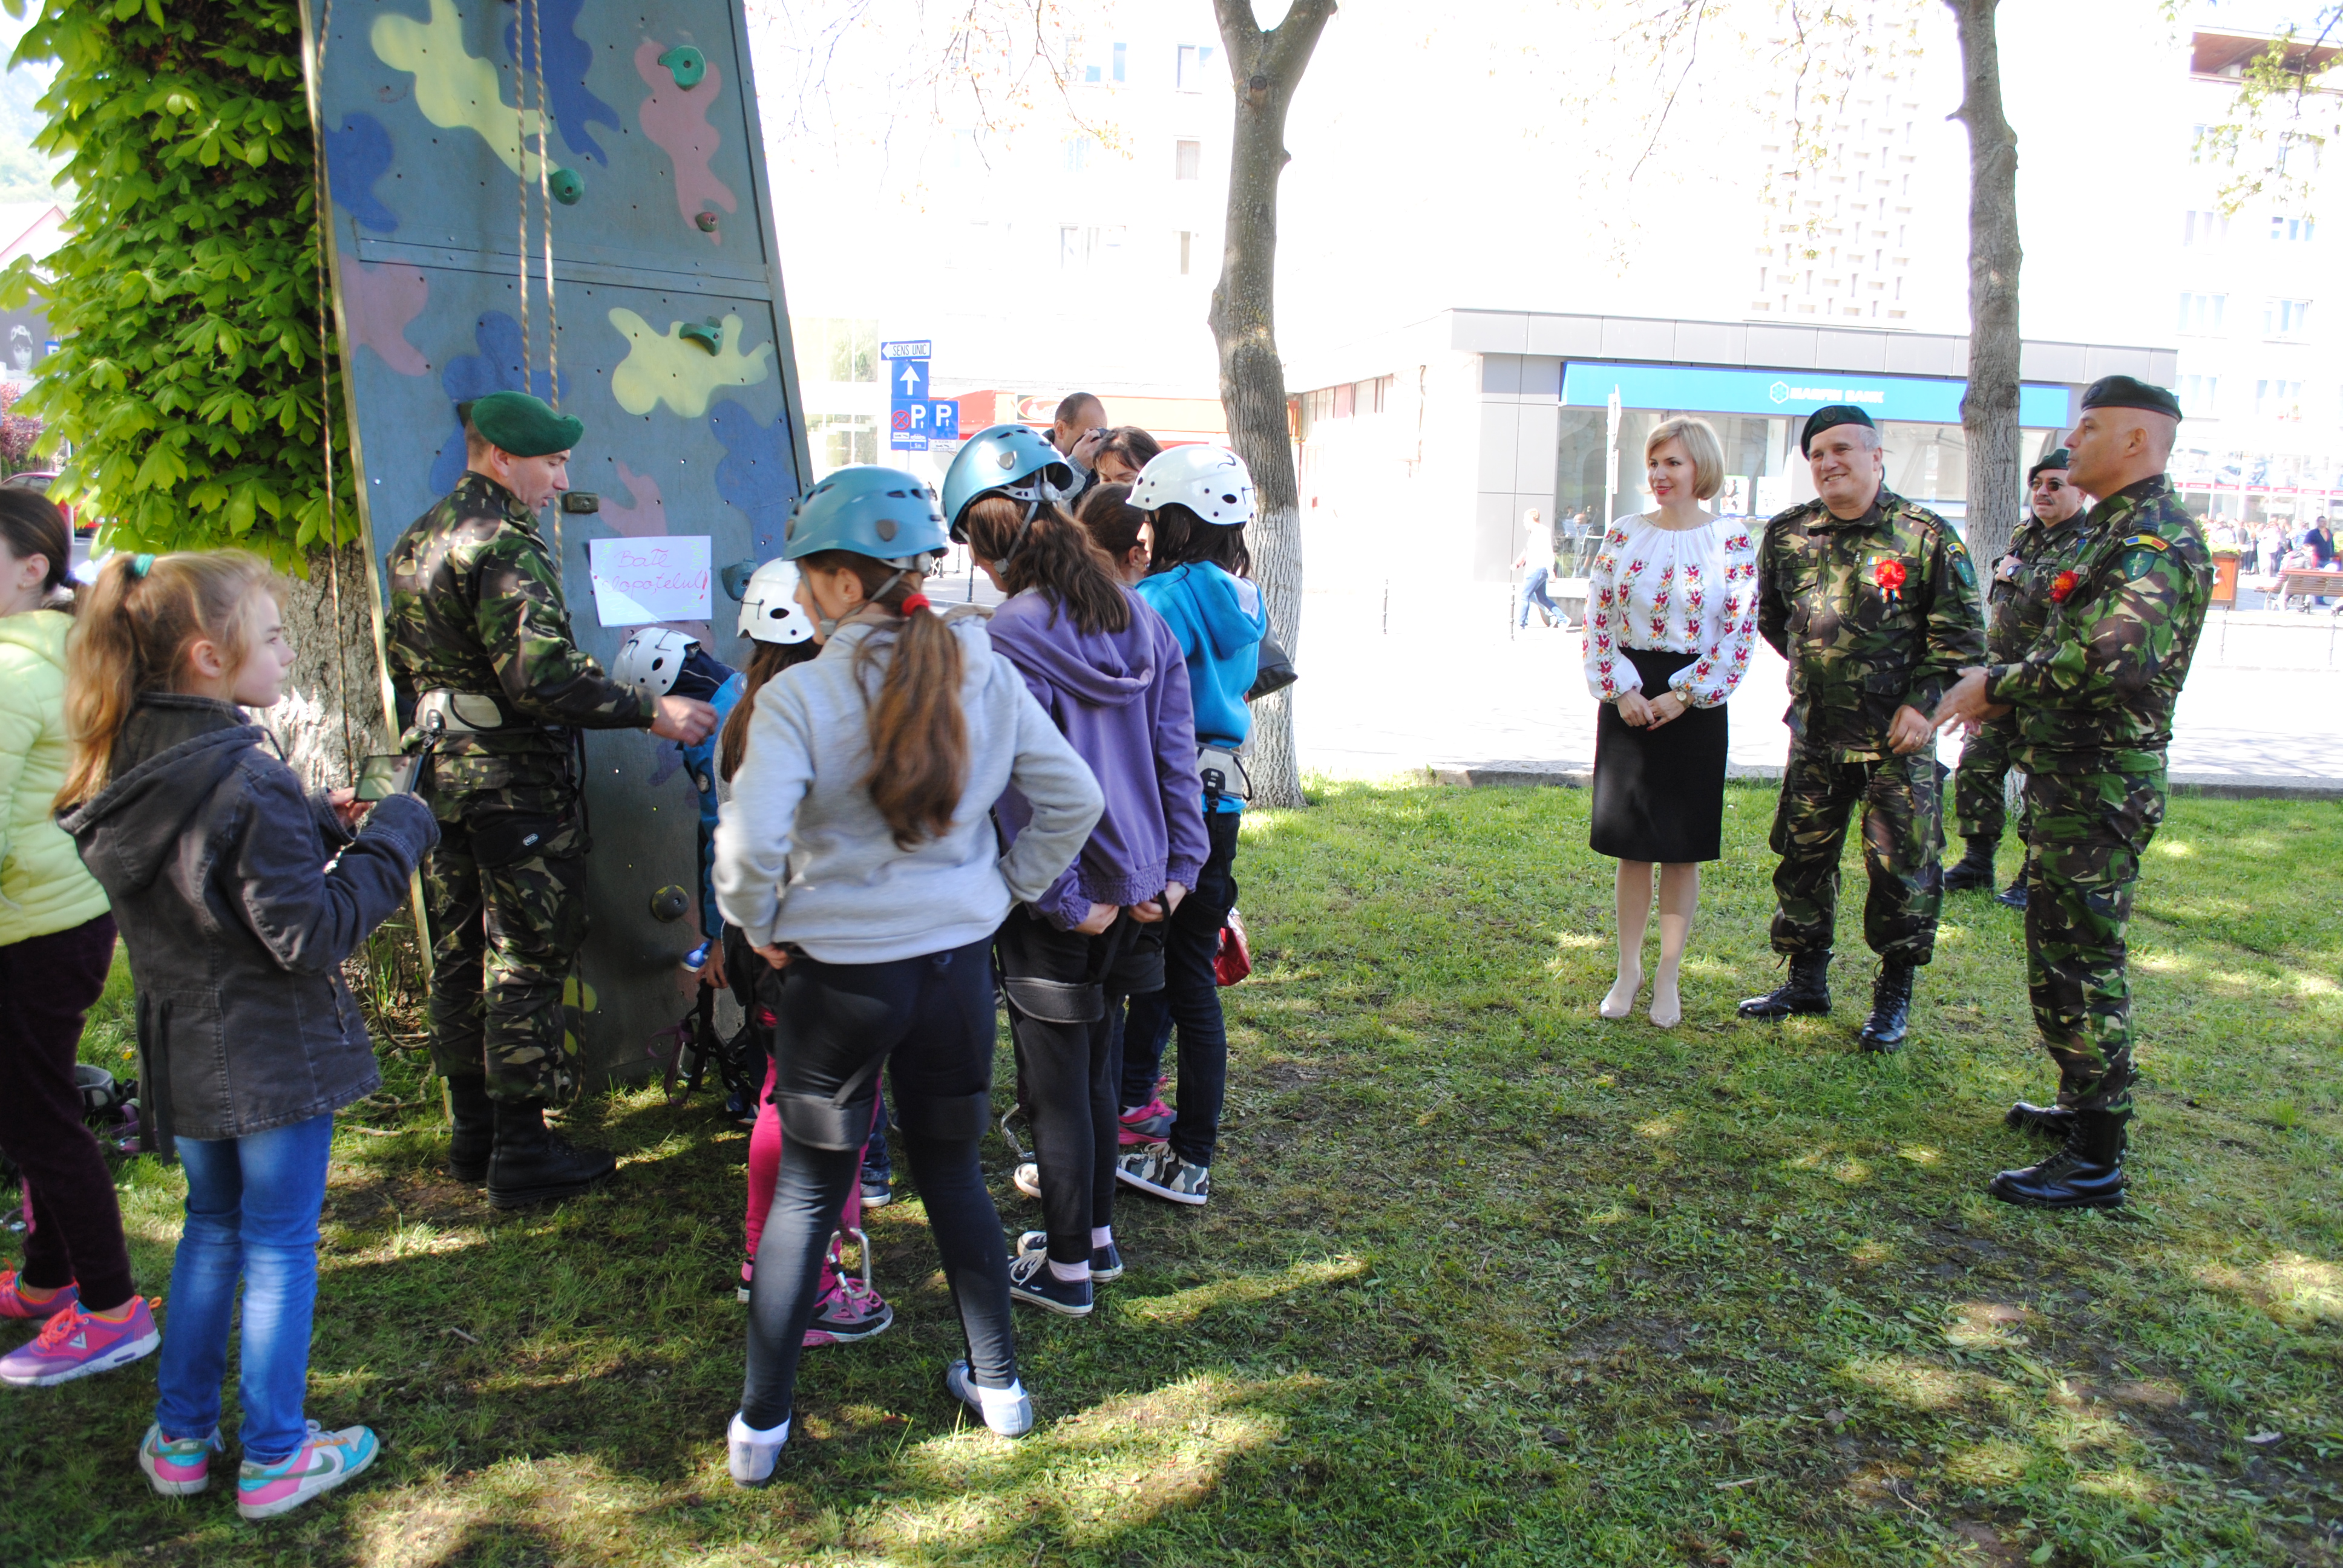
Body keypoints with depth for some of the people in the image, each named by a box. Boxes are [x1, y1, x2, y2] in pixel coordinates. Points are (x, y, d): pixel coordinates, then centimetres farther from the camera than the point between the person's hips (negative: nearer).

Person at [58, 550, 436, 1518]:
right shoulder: (245, 782, -25)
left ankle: (180, 1437, 34)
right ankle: (274, 1458, 21)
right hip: (274, 1056, -7)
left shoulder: (130, 768, 1)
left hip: (185, 1054, 8)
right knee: (279, 1245, 7)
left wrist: (316, 827, 4)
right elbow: (311, 934, -24)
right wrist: (390, 837, -17)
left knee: (211, 1227, 23)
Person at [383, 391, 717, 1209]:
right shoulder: (507, 546, -17)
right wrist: (652, 711, -23)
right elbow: (542, 675, -27)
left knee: (459, 959, 15)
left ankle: (473, 1133, 27)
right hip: (517, 783, -9)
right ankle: (521, 1153, 6)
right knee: (525, 964, -1)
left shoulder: (418, 541, 13)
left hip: (444, 776, 9)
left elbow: (402, 658, 21)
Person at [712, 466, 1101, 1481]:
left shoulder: (800, 694, -16)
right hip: (958, 962, 3)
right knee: (951, 1171, 20)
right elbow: (1074, 801, 0)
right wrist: (1006, 887, 10)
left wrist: (760, 926, -7)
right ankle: (998, 1385, 32)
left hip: (839, 972, -3)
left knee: (806, 1190, 12)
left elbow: (749, 840, -26)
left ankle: (760, 1425, 25)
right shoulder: (984, 675, -3)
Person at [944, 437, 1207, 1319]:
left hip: (1061, 900, -7)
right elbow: (1177, 754, 3)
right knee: (1096, 1067, 21)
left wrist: (1068, 904, -13)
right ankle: (1097, 1236, 36)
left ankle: (1068, 1269, 23)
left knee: (1056, 1085, 8)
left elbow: (1025, 794, -20)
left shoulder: (1010, 640, -18)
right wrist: (1176, 869, 6)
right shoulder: (1141, 619, 2)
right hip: (1136, 883, 7)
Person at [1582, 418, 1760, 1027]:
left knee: (1683, 849, 4)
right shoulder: (1624, 534, 4)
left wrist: (1684, 696, -11)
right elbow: (1598, 619, 4)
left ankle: (1668, 977, 15)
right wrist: (1620, 689, -7)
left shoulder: (1733, 539, -2)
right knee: (1631, 844, 7)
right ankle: (1628, 971, 18)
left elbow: (1740, 632, -5)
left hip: (1693, 706, -2)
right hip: (1628, 700, 2)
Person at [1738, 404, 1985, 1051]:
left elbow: (1961, 634, -3)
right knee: (1803, 856, 11)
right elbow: (1771, 619, 20)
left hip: (1897, 737, -4)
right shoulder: (1787, 535, 4)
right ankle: (1805, 981, 26)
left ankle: (1894, 998, 15)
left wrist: (1924, 702, -12)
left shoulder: (1926, 536, -6)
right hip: (1815, 734, 4)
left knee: (1901, 865, 1)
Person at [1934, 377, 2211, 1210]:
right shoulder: (2123, 529, 16)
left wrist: (1995, 685, -17)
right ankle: (2087, 1106, 35)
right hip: (2076, 780, 11)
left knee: (2079, 964, -5)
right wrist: (2004, 691, 6)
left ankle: (2096, 1160, 3)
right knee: (2069, 955, 20)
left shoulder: (2153, 540, -18)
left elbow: (2103, 664, -31)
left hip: (2098, 789, -11)